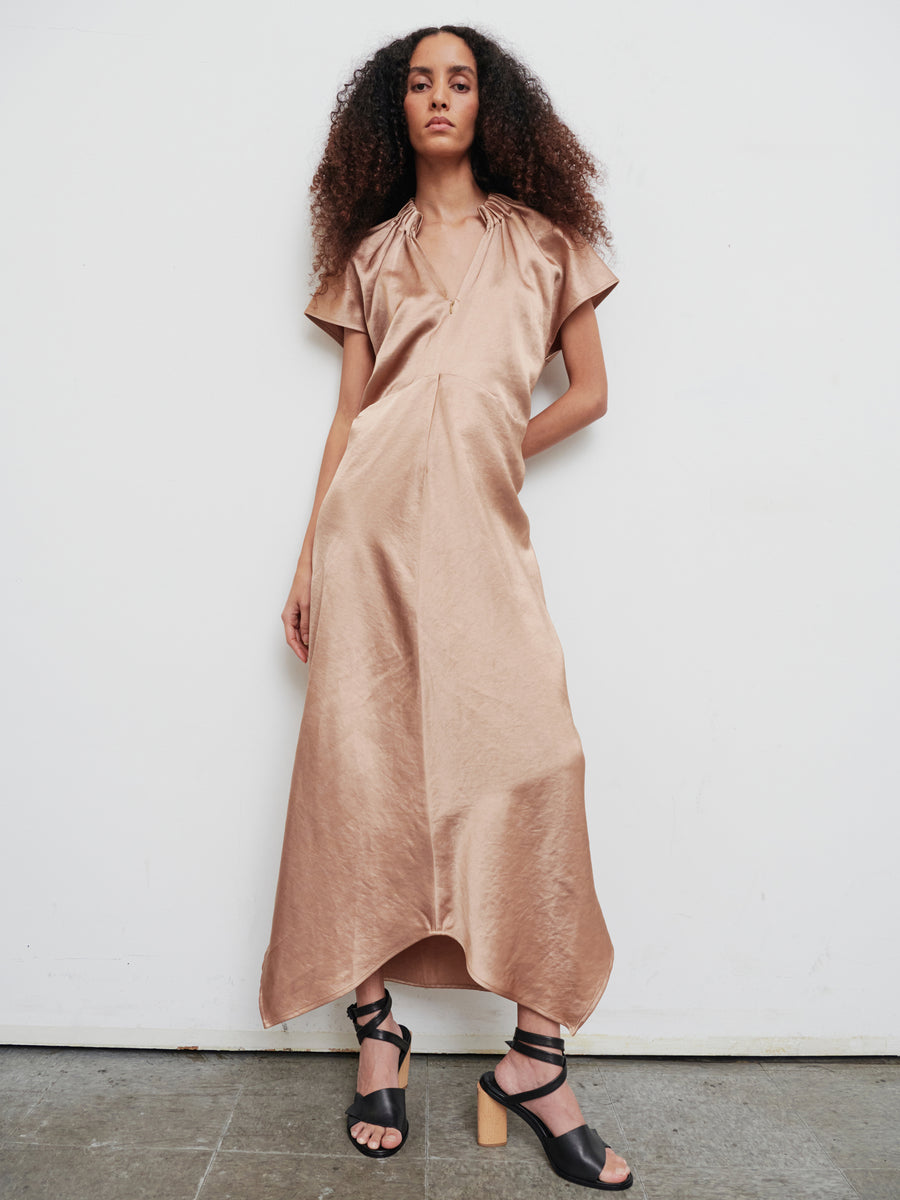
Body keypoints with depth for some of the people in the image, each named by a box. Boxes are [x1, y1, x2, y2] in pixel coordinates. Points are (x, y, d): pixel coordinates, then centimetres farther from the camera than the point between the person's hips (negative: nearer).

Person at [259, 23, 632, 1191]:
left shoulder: (542, 238, 17)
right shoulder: (372, 251, 18)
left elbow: (590, 392, 15)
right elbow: (349, 414, 12)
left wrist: (490, 451, 9)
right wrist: (308, 557, 7)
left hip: (484, 532, 0)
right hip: (370, 525, 1)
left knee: (532, 764, -10)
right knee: (363, 765, -3)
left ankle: (534, 1060, 4)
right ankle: (378, 1027, 14)